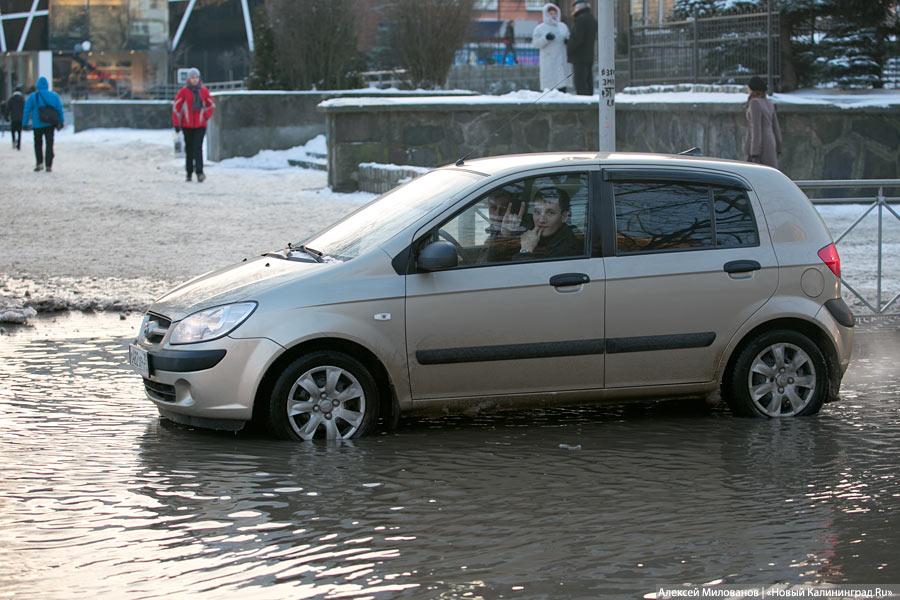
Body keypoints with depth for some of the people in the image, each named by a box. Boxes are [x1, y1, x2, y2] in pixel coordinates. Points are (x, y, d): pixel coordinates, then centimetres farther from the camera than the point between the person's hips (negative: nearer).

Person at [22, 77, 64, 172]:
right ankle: (49, 166, 0)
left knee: (38, 144, 16)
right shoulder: (54, 96, 1)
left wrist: (25, 123, 0)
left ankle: (39, 163, 4)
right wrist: (61, 122, 9)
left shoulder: (33, 96, -4)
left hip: (38, 124, -1)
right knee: (49, 144, 6)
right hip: (50, 124, 1)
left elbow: (27, 111, -4)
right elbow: (60, 110, 2)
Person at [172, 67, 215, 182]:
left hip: (200, 125, 0)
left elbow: (211, 105, 16)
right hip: (187, 125, 0)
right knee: (189, 149, 7)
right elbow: (176, 106, 0)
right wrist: (176, 123, -3)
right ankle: (189, 173, 16)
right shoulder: (183, 91, -3)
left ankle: (199, 172, -18)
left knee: (198, 148, -12)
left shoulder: (204, 91, 3)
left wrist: (206, 116, 2)